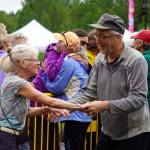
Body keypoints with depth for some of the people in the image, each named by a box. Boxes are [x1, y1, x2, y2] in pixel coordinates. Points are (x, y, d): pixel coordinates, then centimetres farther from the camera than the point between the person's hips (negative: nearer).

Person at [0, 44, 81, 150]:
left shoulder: (13, 79, 12)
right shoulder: (18, 83, -18)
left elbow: (26, 110, 16)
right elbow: (50, 101, -18)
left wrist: (48, 109, 3)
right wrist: (80, 107, -12)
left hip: (11, 137, 9)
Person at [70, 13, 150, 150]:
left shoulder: (136, 60, -17)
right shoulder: (100, 59, 4)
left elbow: (138, 99, -24)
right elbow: (90, 92, 5)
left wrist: (105, 105, -31)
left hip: (135, 134, -6)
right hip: (108, 132, 6)